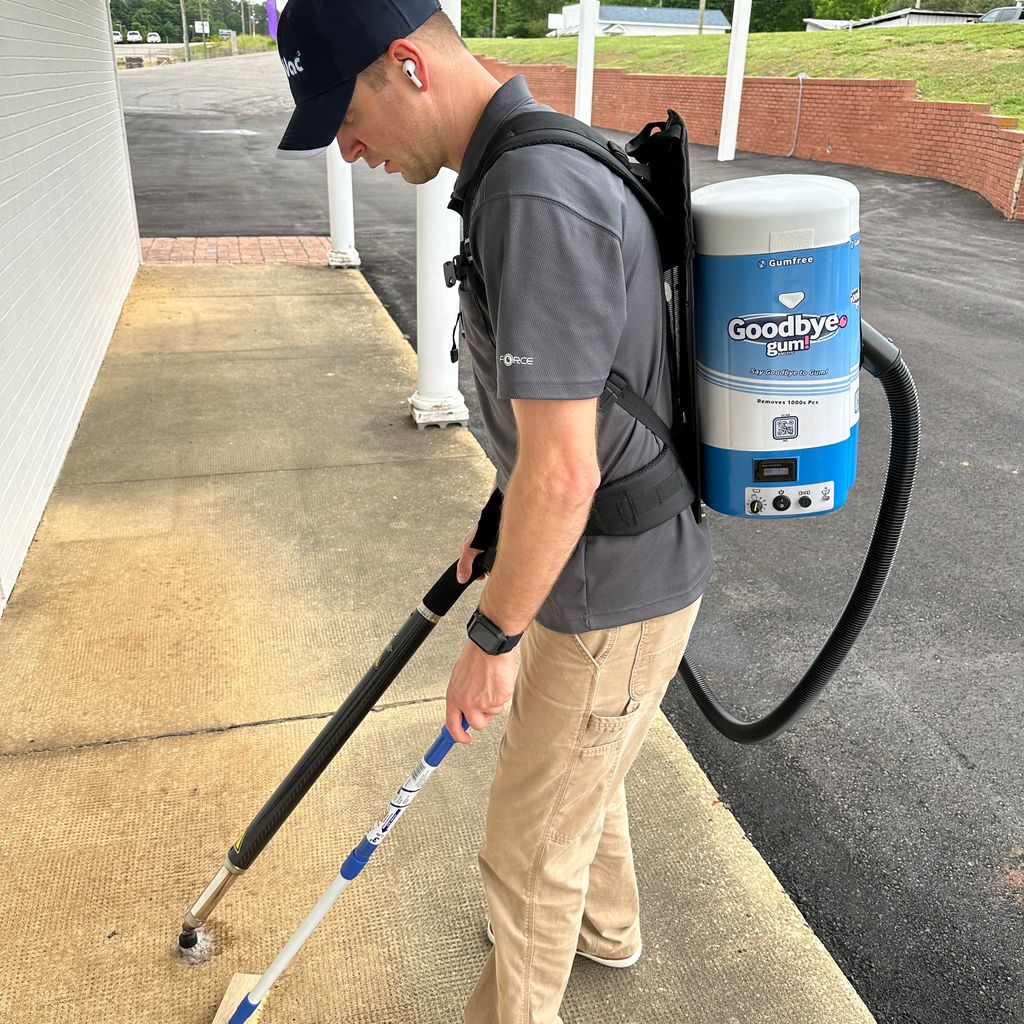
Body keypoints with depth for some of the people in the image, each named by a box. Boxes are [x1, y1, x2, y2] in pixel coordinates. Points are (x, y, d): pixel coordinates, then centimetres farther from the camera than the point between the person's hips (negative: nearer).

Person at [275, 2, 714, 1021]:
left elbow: (563, 473, -30)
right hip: (607, 561, 10)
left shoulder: (536, 199, -28)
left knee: (529, 849, 12)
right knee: (581, 772, 32)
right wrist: (500, 524, 23)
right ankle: (605, 925, 59)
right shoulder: (530, 162, 6)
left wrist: (491, 638, -16)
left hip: (607, 595, -10)